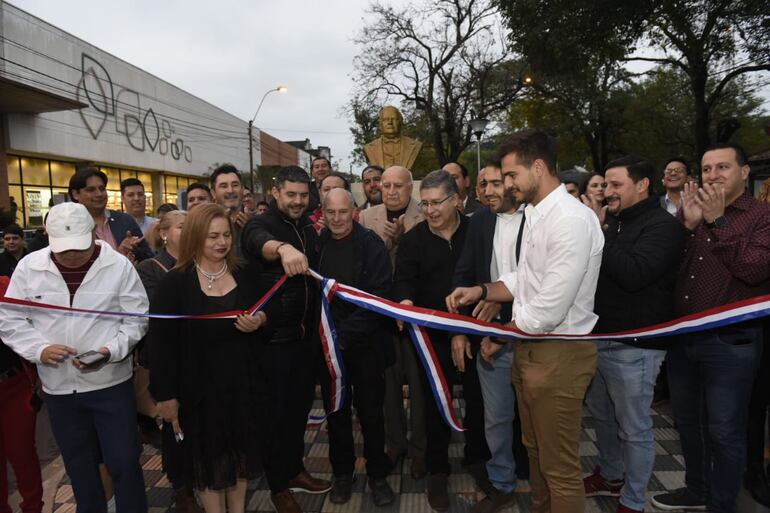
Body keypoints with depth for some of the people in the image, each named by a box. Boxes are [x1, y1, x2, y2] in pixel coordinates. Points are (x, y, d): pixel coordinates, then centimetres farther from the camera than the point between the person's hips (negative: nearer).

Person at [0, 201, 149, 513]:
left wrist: (110, 351, -20)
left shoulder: (118, 266, -9)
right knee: (79, 466, 20)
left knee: (124, 463, 5)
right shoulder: (28, 267, -2)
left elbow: (136, 319, -5)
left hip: (110, 382, -2)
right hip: (58, 386, 3)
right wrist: (39, 349, -13)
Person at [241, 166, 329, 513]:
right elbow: (260, 243, -37)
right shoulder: (261, 224, -12)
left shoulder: (309, 229, 9)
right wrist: (284, 248, -60)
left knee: (301, 404, 17)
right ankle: (278, 484, 24)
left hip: (307, 333, 6)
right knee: (277, 408, 6)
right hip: (275, 336, -6)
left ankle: (295, 469, 37)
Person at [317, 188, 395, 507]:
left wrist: (345, 333, -16)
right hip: (328, 343, 3)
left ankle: (377, 475, 28)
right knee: (336, 411, 14)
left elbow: (379, 296, -13)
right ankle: (342, 473, 34)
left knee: (370, 412, 8)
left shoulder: (370, 244, -9)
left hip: (365, 342, -3)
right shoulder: (316, 244, 1)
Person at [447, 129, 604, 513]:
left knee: (559, 466, 7)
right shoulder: (534, 213, 8)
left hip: (559, 353, -9)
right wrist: (481, 291, -1)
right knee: (535, 450, 24)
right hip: (529, 347, 9)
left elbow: (548, 311, -25)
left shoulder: (571, 220, -23)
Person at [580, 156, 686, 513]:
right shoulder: (613, 221, 11)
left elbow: (634, 274, -27)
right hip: (598, 338, 8)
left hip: (633, 346, -7)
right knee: (601, 415, 21)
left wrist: (601, 230, -23)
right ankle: (610, 476, 42)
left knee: (634, 429, 7)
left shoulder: (663, 226, -12)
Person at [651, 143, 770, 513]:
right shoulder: (691, 211, 9)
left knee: (724, 433, 8)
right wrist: (688, 224, -11)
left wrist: (718, 221, -19)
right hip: (681, 338, 6)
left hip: (730, 344, -5)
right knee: (687, 422, 20)